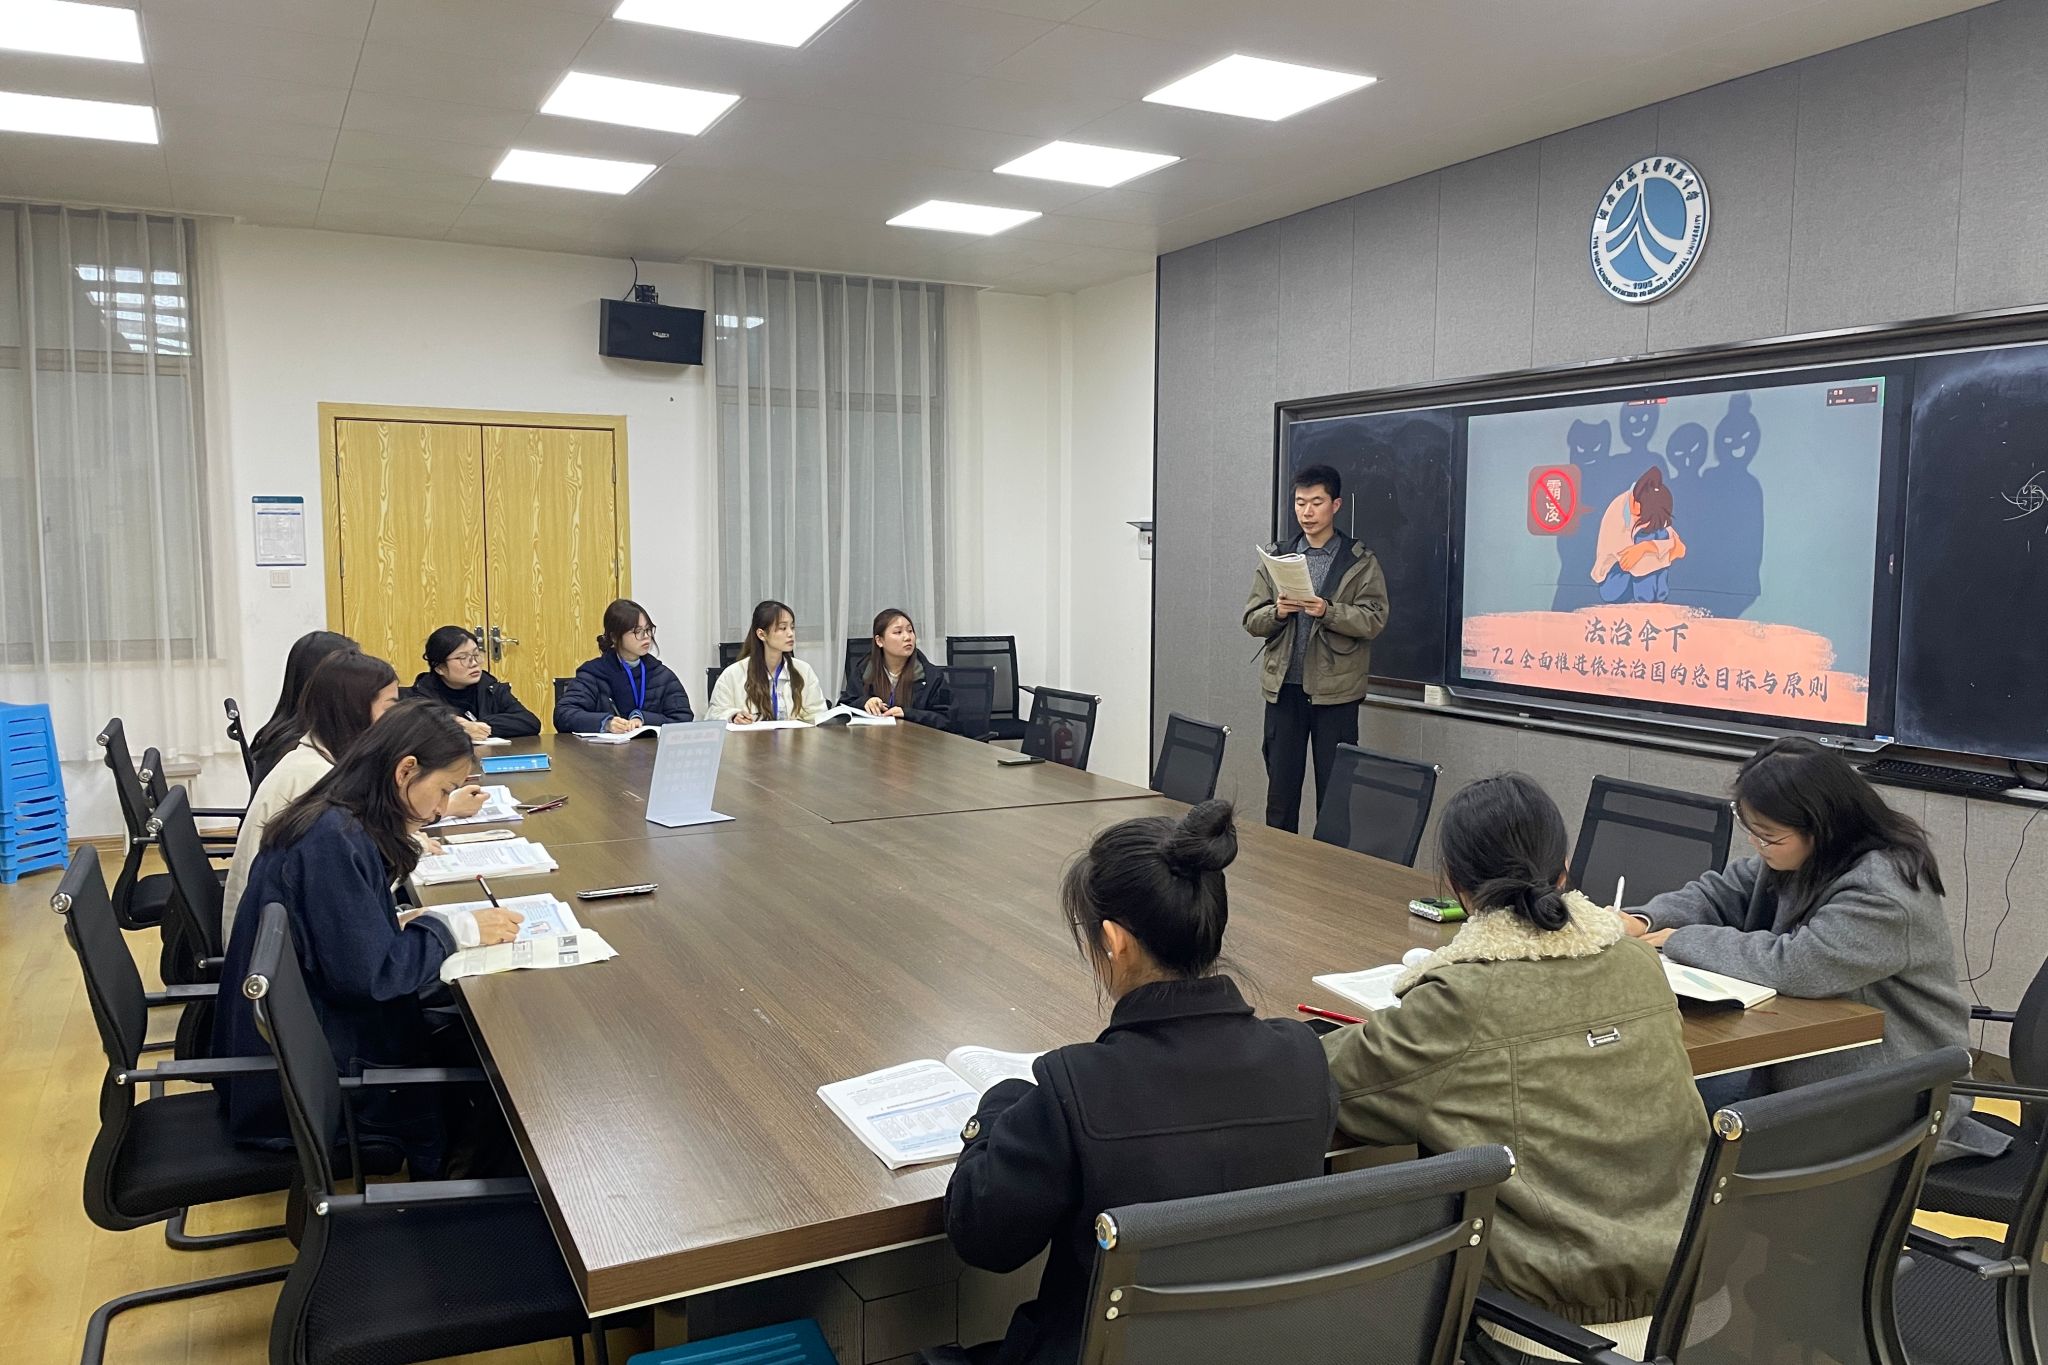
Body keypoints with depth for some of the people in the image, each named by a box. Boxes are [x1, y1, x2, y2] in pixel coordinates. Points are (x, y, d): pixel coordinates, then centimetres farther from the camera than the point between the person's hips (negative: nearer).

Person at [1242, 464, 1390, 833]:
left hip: (1335, 690, -3)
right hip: (1283, 687, 3)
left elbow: (1374, 620, -8)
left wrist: (1328, 612, -22)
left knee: (1334, 792, 2)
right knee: (1280, 788, 8)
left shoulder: (1361, 563, 2)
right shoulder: (1277, 557, 11)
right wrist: (1277, 612, -14)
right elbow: (1251, 619, 6)